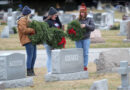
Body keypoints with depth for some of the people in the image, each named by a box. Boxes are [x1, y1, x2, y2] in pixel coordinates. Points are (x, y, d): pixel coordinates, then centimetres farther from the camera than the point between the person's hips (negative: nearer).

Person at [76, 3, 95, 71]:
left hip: (86, 39, -1)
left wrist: (85, 25, -20)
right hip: (78, 39, 1)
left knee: (85, 53, -3)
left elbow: (93, 28, -6)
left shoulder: (89, 20, 5)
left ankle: (85, 66, 1)